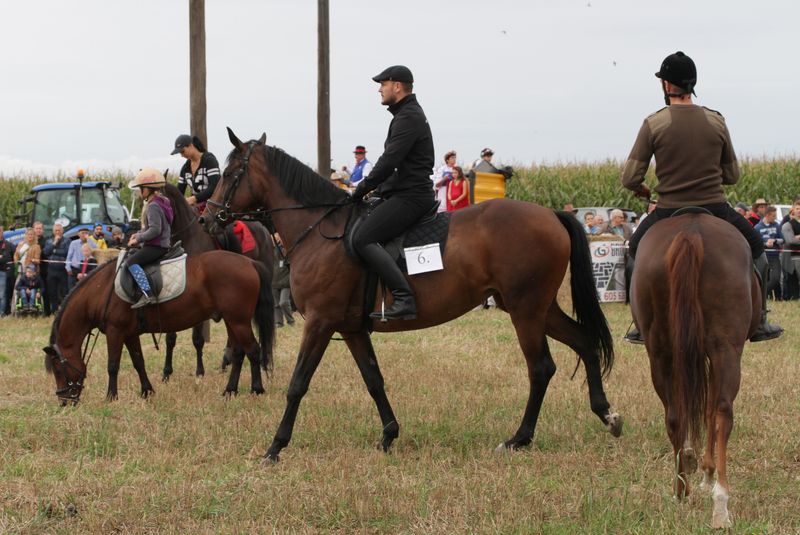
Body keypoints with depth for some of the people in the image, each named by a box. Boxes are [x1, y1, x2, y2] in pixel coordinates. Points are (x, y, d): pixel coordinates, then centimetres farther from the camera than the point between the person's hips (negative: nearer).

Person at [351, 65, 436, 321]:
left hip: (409, 197, -11)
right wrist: (371, 188, 17)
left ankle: (404, 299, -33)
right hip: (404, 193, 11)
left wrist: (362, 189, -13)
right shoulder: (408, 114, 22)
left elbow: (389, 162, -20)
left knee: (363, 239, -23)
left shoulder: (408, 117, -13)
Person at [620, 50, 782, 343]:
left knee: (636, 250, 28)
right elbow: (732, 175, 8)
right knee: (755, 247, 25)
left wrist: (640, 189, 15)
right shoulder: (716, 122, -1)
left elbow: (629, 178, -8)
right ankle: (759, 322, 22)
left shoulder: (653, 124, -8)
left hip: (668, 211, -1)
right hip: (715, 208, 1)